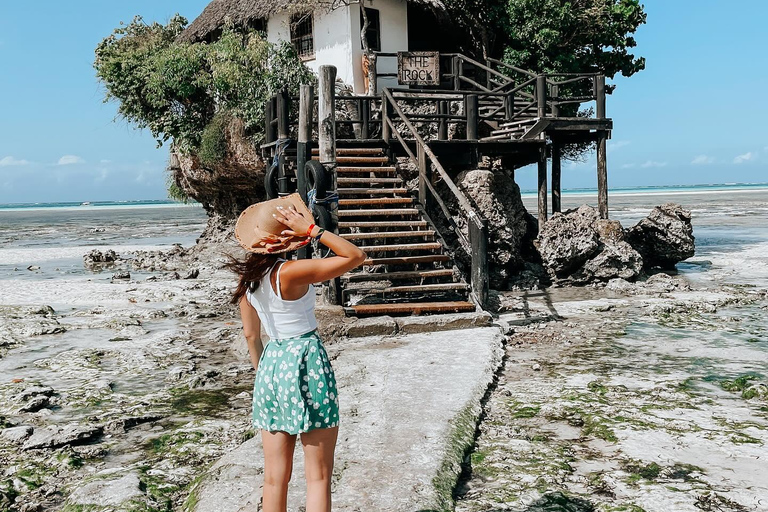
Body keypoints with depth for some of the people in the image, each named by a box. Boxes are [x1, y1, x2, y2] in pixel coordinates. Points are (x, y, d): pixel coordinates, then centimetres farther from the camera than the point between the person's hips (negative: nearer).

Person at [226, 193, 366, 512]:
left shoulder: (247, 278, 2)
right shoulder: (291, 272, -20)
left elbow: (251, 334, 12)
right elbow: (355, 256, -17)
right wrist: (313, 230, -18)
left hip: (271, 365, 7)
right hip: (306, 364, -7)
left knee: (275, 478, 14)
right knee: (318, 476, 5)